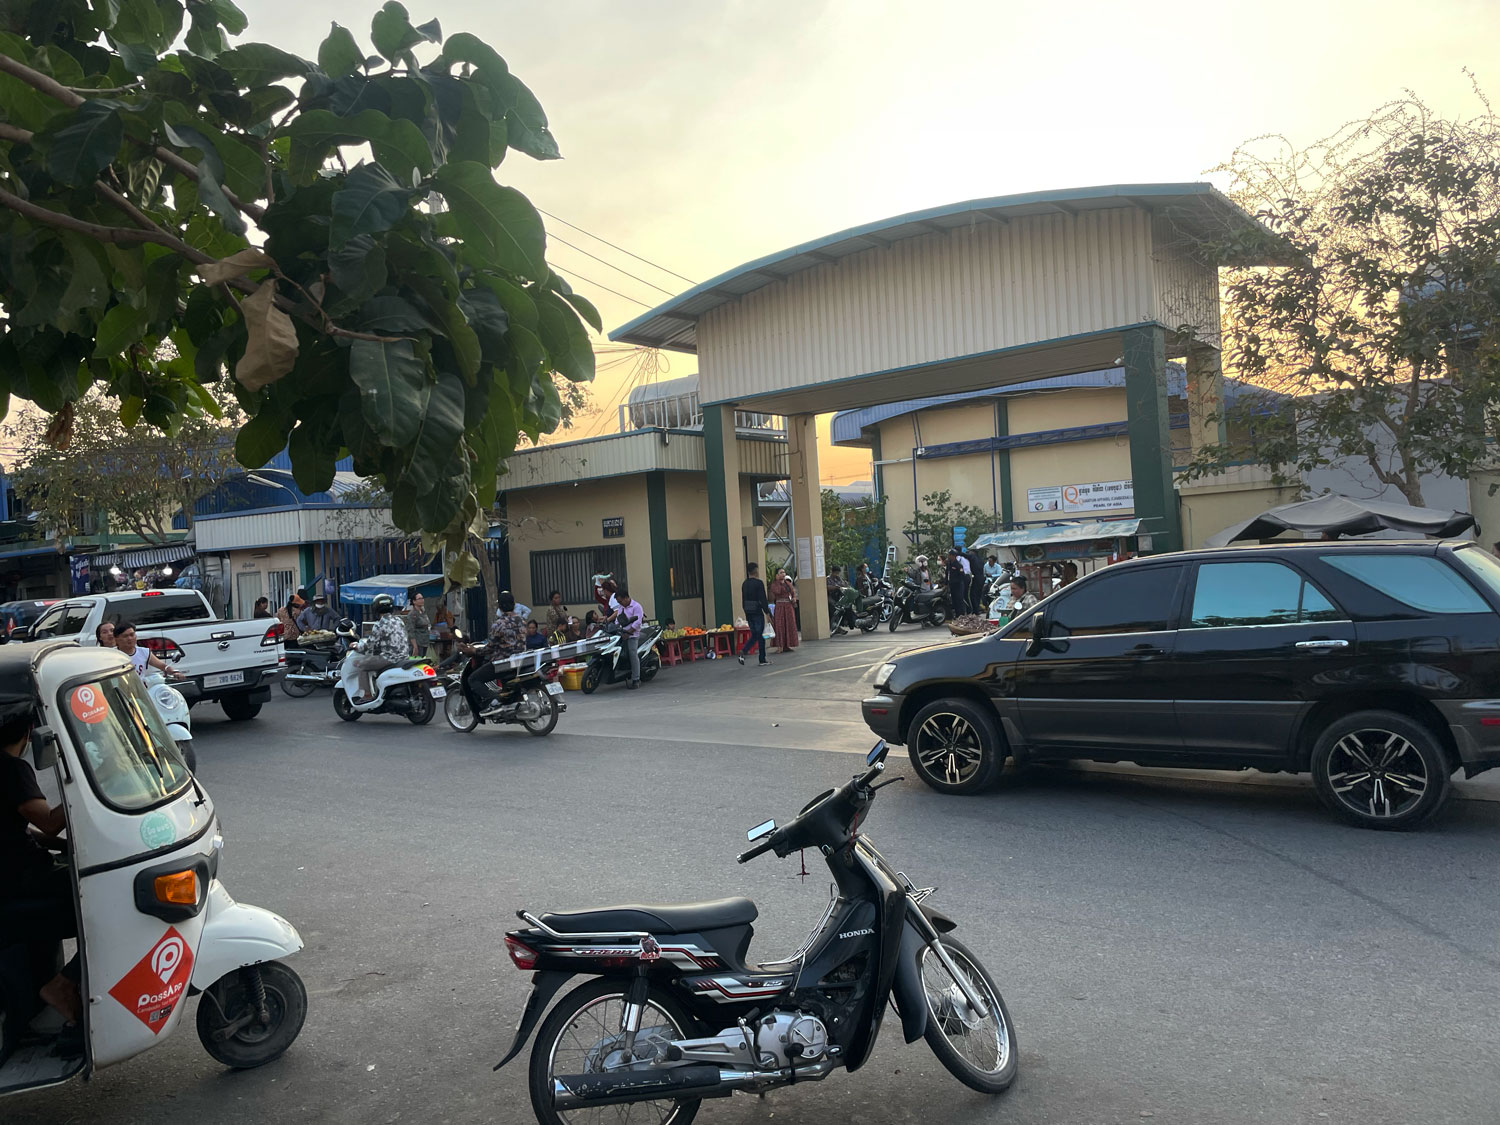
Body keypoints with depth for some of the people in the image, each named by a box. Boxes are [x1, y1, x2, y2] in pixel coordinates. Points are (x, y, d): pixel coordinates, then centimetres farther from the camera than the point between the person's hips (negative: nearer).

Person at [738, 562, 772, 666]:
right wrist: (767, 611, -9)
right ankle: (762, 660, 7)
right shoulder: (759, 583, -12)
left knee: (754, 635, 15)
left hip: (748, 613, 7)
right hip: (757, 613, -7)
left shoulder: (744, 584, 9)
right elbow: (763, 599, -16)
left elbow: (743, 600, 13)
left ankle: (743, 651, -6)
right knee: (760, 635, 2)